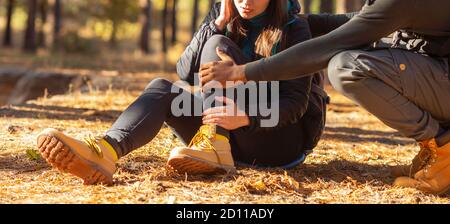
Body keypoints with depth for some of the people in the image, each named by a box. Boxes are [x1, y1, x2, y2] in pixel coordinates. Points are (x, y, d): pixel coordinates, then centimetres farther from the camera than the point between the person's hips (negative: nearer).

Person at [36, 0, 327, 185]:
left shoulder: (294, 29, -7)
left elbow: (296, 102, -16)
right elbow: (186, 72, -5)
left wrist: (246, 117, -35)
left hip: (282, 140, -5)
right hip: (235, 139, 5)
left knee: (217, 46, -20)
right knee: (162, 88, -20)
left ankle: (214, 147, -37)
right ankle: (104, 151, -47)